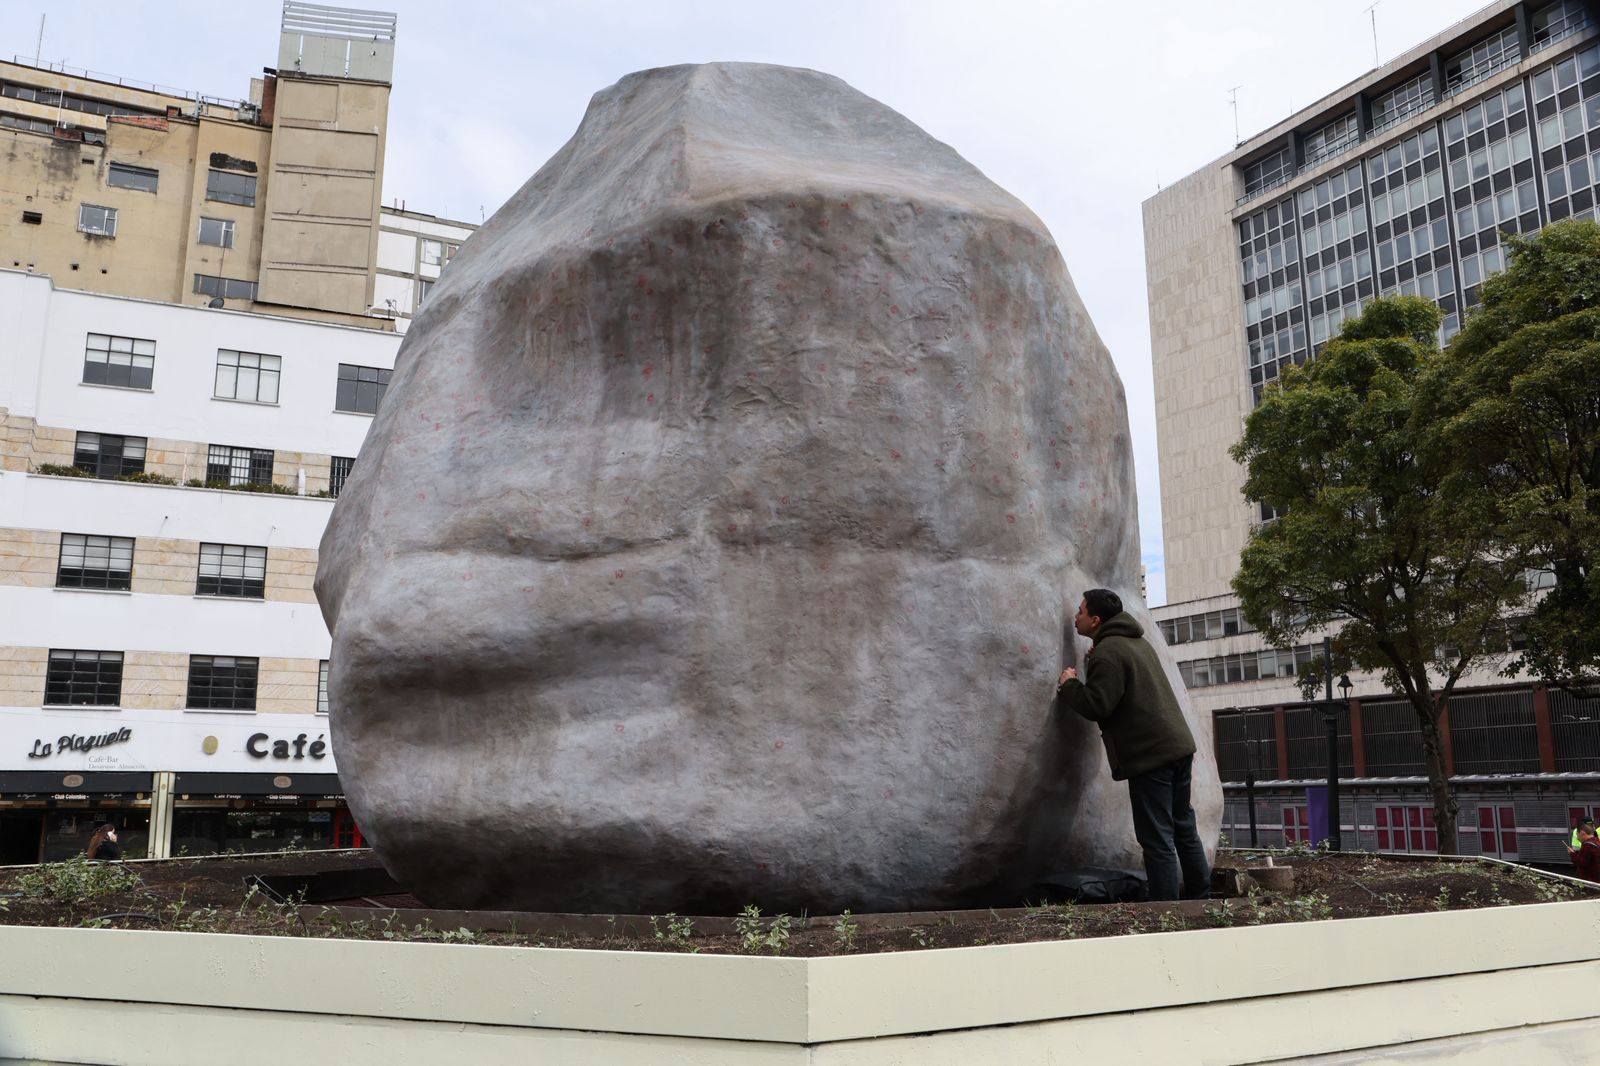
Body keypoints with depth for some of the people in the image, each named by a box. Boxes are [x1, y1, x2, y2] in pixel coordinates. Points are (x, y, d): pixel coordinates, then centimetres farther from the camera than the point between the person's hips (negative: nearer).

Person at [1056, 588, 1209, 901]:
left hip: (1149, 755, -10)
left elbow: (1096, 706, -19)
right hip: (1179, 744, 10)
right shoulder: (1138, 642, 18)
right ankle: (1200, 900, 27)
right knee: (1184, 828, 19)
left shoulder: (1107, 653, -13)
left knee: (1157, 839, -5)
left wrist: (1069, 684, -2)